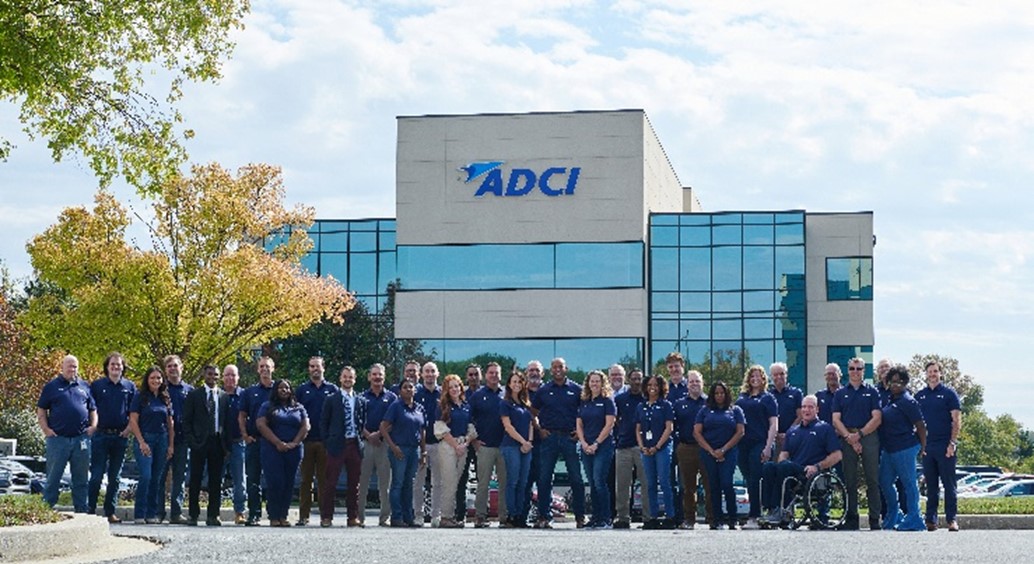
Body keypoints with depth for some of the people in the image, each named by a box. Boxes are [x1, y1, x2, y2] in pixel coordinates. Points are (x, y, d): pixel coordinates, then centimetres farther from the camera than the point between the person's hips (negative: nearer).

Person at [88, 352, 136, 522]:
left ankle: (110, 512, 12)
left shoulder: (130, 387, 9)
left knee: (115, 477, 7)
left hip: (120, 436, 2)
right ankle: (90, 510, 0)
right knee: (96, 475, -5)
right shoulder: (97, 385, 4)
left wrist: (128, 429, 0)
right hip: (101, 435, -2)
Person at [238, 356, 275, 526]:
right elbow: (242, 415, 11)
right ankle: (253, 515, 0)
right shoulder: (250, 392, 12)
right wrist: (245, 435, -3)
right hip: (253, 441, 1)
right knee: (253, 479, -1)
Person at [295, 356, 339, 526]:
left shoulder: (332, 389, 9)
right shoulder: (302, 390, 10)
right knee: (306, 479, 1)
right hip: (306, 441, 0)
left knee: (325, 479, 1)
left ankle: (325, 515, 5)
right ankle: (303, 515, 3)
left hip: (326, 441, 0)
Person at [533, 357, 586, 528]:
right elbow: (533, 411, 16)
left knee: (576, 478, 0)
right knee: (544, 478, 0)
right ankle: (544, 517, 6)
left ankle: (580, 516, 6)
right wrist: (539, 429, 4)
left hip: (570, 437, -1)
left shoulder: (576, 390, 5)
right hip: (549, 437, 1)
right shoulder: (543, 390, 8)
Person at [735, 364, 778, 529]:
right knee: (749, 481, 6)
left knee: (755, 481, -11)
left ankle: (753, 517, -10)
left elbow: (774, 425, -2)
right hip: (743, 445, 5)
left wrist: (768, 447, -12)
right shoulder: (741, 398, 16)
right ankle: (756, 514, 14)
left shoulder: (768, 398, 4)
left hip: (760, 444, -5)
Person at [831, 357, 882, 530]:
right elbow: (836, 420, 5)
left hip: (869, 437, -2)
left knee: (872, 480, -4)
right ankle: (851, 518, 7)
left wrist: (859, 434, -10)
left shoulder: (872, 392, 8)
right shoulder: (840, 393, 12)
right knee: (850, 481, 2)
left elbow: (876, 419, 0)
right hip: (847, 439, 2)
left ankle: (875, 519, -2)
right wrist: (849, 437, -9)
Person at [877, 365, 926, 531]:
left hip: (905, 449, -9)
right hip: (888, 448, 9)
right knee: (884, 482, 12)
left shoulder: (908, 402, -11)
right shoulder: (890, 400, 12)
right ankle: (893, 516, 27)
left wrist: (922, 447, -3)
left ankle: (913, 519, 4)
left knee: (908, 483, -2)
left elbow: (920, 426, -10)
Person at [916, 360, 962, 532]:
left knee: (949, 484, -2)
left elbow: (956, 421, -2)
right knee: (931, 485, 7)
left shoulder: (949, 394, 2)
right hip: (926, 446, 4)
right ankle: (931, 519, 9)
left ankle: (951, 519, 1)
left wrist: (952, 443, -11)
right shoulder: (919, 396, 13)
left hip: (945, 447, -3)